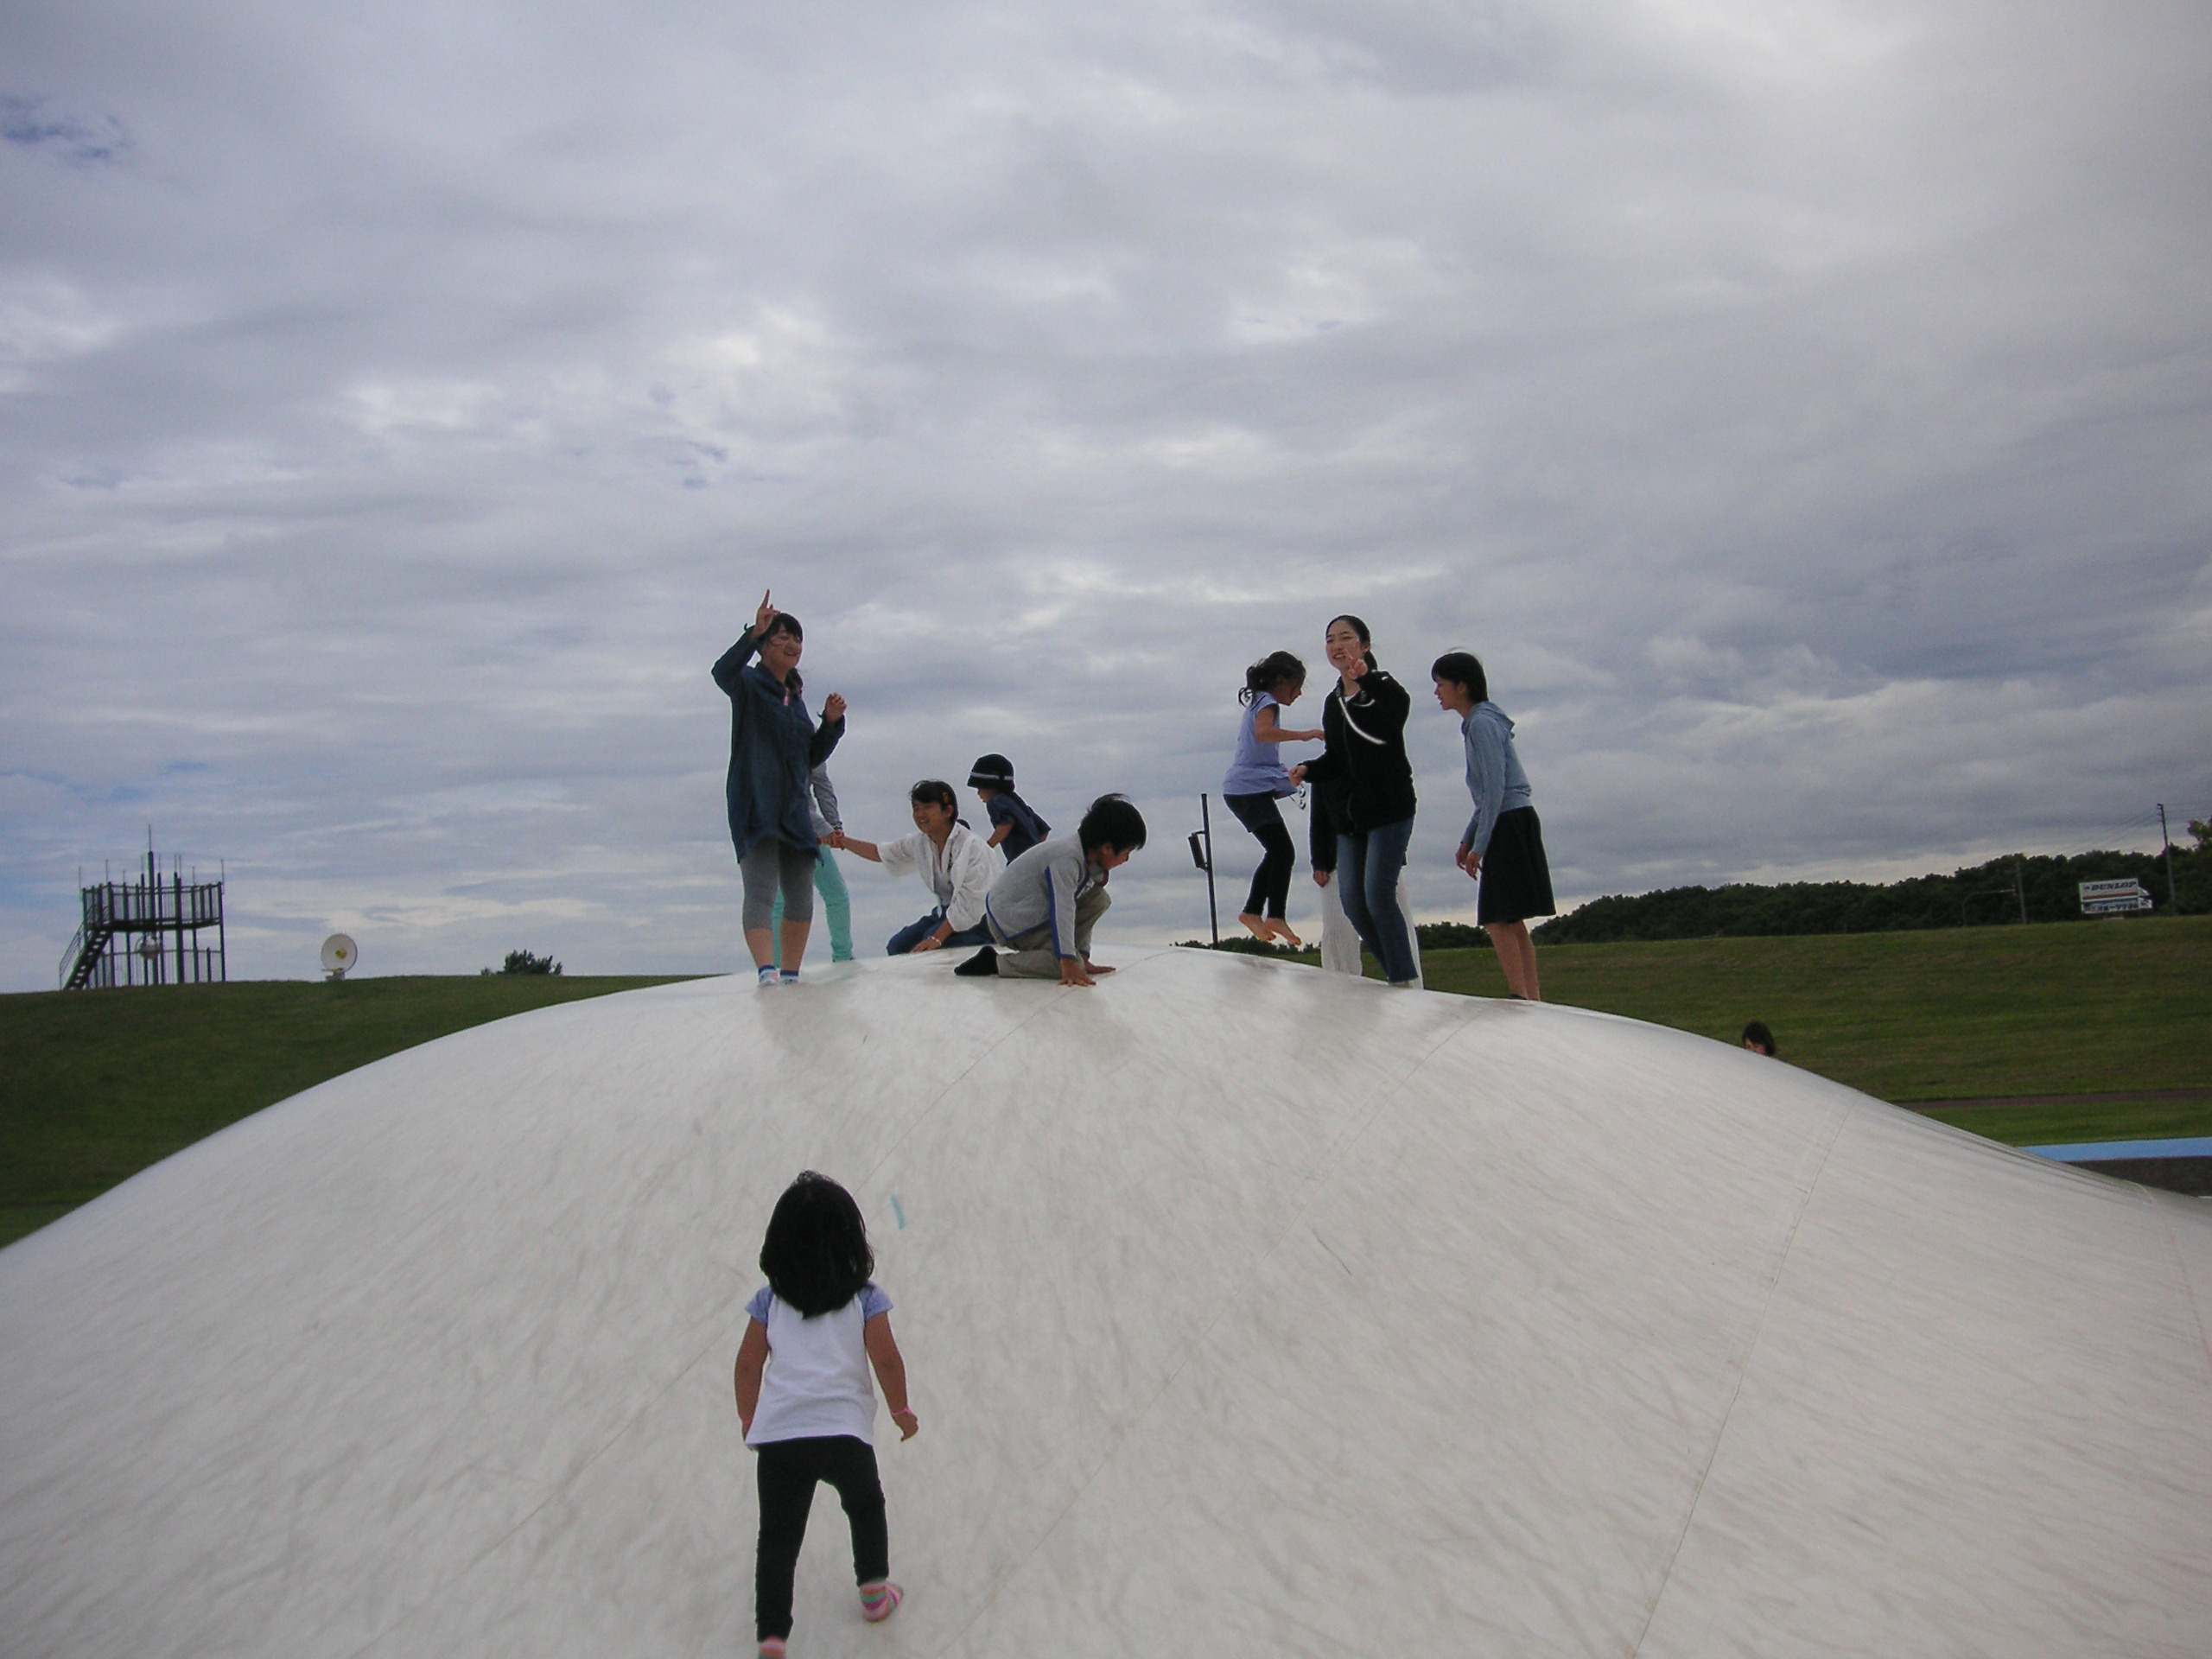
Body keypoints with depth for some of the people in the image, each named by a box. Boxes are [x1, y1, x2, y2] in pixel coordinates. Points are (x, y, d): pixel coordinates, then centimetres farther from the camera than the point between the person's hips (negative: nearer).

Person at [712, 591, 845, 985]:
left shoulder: (795, 697, 19)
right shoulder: (749, 685, 0)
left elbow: (812, 758, 21)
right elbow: (722, 672, -25)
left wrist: (831, 723, 6)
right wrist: (753, 634, -37)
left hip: (794, 811, 7)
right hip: (755, 809, -7)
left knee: (801, 900, 9)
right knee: (760, 893, -18)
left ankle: (791, 977, 19)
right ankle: (766, 972, -30)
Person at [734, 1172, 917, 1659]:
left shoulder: (769, 1301, 7)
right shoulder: (864, 1299, 2)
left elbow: (748, 1366, 7)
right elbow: (886, 1359, -4)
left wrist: (749, 1419, 22)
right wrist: (901, 1410, 11)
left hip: (777, 1436, 1)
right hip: (845, 1432, 0)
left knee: (778, 1538, 7)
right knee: (865, 1506, 28)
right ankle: (874, 1591, 36)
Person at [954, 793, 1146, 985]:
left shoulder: (1088, 861, 5)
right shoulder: (1067, 859, -26)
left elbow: (1083, 914, 10)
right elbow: (1062, 910, -35)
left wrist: (1083, 958, 5)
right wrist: (1069, 964, -41)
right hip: (1012, 922, -10)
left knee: (1098, 900, 2)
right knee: (1071, 965, -25)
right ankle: (994, 962, -15)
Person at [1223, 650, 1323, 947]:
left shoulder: (1259, 702, 23)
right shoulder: (1266, 702, -7)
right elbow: (1262, 732, -28)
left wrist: (1284, 775, 35)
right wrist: (1301, 735, -32)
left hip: (1244, 789, 10)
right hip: (1250, 788, -10)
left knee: (1277, 853, 13)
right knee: (1283, 853, -12)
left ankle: (1252, 911, 14)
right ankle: (1276, 917, -15)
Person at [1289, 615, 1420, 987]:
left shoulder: (1384, 688, -7)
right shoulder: (1333, 703, 14)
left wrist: (1366, 681, -42)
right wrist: (1308, 770, -1)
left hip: (1390, 808, -7)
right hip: (1350, 813, 7)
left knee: (1378, 893, -16)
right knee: (1352, 902, 4)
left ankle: (1407, 982, -8)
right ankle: (1396, 974, 18)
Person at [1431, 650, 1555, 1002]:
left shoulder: (1482, 723, -11)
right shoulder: (1478, 722, 18)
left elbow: (1496, 789, -17)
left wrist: (1479, 845, -16)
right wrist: (1468, 840, 20)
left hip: (1510, 824, -10)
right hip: (1512, 824, 10)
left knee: (1498, 919, -11)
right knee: (1510, 920, 9)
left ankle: (1521, 998, -12)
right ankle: (1532, 998, 10)